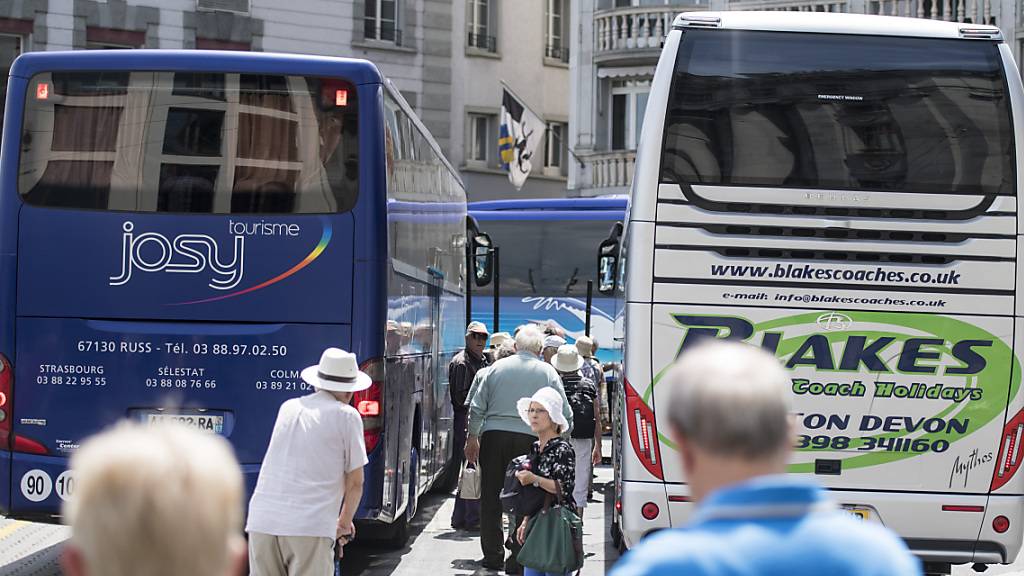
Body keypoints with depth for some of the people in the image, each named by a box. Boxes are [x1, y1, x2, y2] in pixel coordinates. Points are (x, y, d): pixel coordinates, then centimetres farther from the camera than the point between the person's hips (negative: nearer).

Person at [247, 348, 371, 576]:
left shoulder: (288, 408, 20)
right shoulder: (347, 416, 4)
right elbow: (355, 483, 6)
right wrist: (344, 523, 24)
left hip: (261, 521, 5)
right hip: (310, 527, -5)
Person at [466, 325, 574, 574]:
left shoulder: (497, 367, 7)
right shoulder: (548, 372, 4)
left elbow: (477, 407, 7)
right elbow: (565, 415, 3)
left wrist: (473, 437, 15)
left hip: (494, 435, 1)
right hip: (529, 439, -1)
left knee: (491, 499, 9)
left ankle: (492, 555, 15)